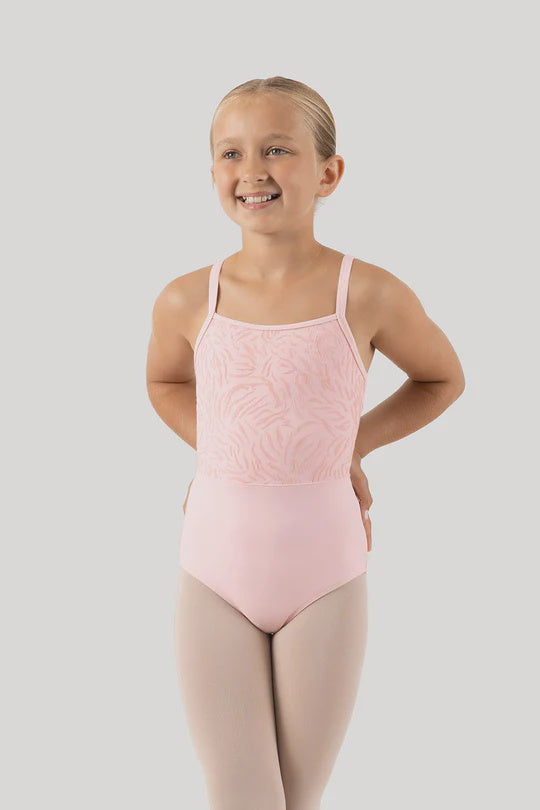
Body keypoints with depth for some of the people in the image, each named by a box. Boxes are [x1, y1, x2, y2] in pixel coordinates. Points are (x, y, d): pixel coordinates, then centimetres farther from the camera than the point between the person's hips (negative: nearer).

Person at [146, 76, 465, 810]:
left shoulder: (369, 295, -11)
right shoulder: (186, 302, -5)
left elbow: (443, 378, 8)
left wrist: (350, 444, -1)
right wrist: (222, 455, 2)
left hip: (325, 576, -1)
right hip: (214, 577, 1)